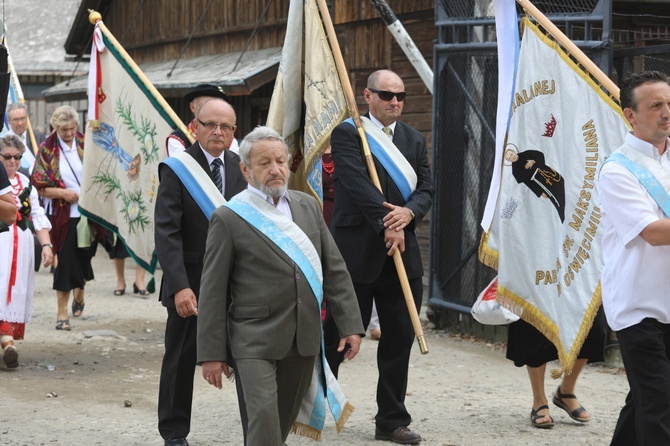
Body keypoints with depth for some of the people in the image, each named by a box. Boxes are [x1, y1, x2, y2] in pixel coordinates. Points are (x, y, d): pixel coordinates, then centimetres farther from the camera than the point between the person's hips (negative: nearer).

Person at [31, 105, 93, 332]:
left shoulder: (85, 144, 3)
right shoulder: (47, 149, -3)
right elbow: (38, 186, -4)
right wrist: (63, 193, -17)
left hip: (87, 213, 3)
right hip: (62, 214, -3)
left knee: (84, 258, 14)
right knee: (65, 262, -4)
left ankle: (79, 294, 44)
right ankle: (62, 313, 4)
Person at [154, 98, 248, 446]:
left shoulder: (241, 168, 4)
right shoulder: (177, 168, -9)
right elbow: (167, 232, -16)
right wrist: (179, 286, -25)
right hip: (191, 283, -2)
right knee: (181, 361, 11)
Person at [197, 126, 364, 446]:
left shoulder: (308, 206, 11)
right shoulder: (229, 218, -4)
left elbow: (335, 269, 12)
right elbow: (213, 292, -4)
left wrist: (350, 324, 5)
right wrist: (211, 354, -7)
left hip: (304, 340, 5)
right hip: (255, 341, -5)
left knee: (286, 419, 11)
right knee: (264, 416, -15)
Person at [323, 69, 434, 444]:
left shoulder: (415, 140, 15)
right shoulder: (348, 134, -3)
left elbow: (427, 187, 6)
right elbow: (358, 184, -15)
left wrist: (409, 212, -15)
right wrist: (388, 225, -21)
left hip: (402, 253, 5)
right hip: (358, 251, -5)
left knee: (400, 338, 6)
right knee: (339, 334, 2)